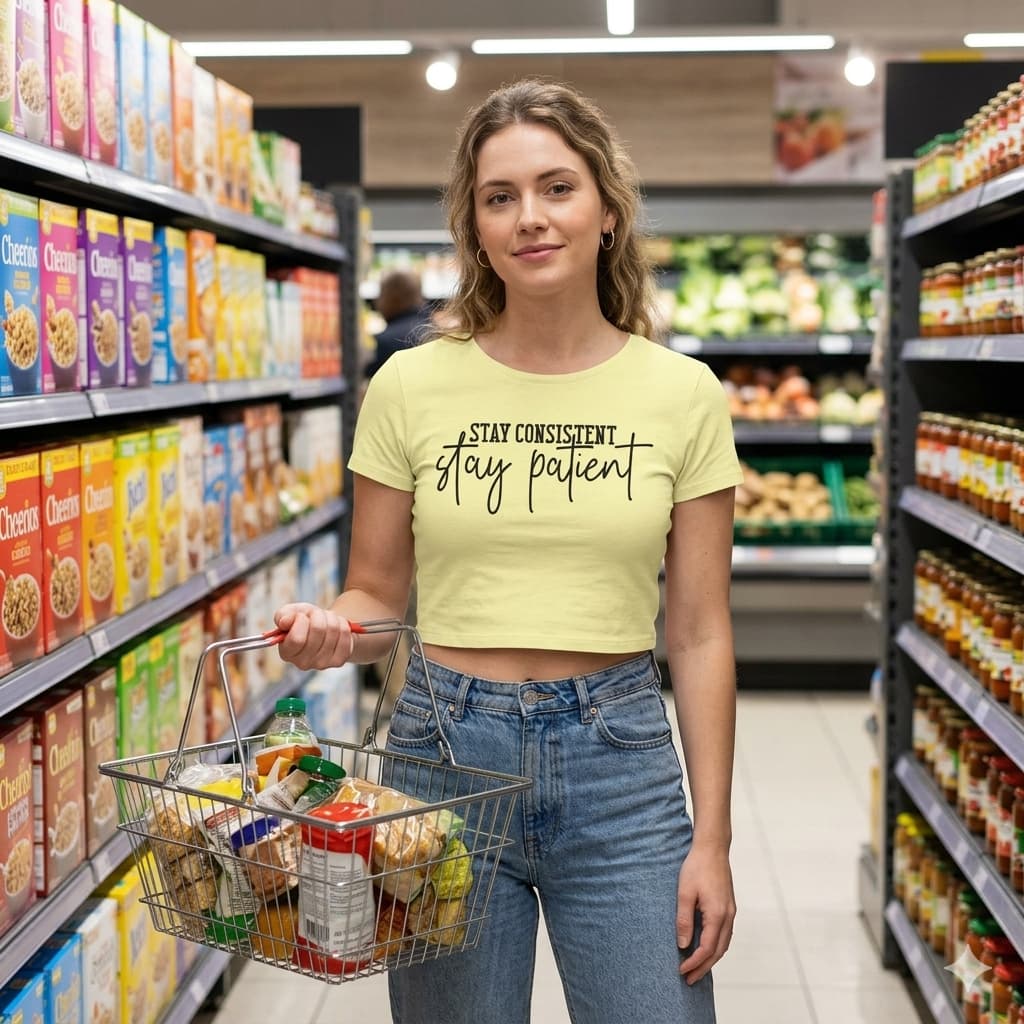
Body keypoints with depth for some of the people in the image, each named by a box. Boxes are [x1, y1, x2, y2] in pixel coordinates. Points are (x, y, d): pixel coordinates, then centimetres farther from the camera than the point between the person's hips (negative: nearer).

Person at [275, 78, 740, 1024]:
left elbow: (700, 633, 1)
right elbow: (377, 596, 6)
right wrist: (329, 630, -18)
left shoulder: (683, 395, -1)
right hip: (445, 743, 1)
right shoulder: (409, 388, -1)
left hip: (618, 762, 0)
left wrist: (712, 840, -1)